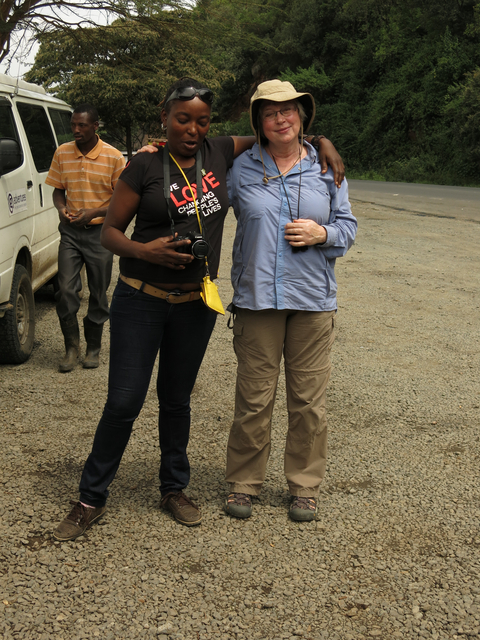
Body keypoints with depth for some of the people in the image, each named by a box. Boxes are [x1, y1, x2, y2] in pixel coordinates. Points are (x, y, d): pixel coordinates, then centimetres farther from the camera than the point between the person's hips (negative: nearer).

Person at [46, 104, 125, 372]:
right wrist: (62, 209, -10)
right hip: (70, 232, 2)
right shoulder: (63, 153, 3)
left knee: (98, 295, 7)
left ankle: (94, 348, 23)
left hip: (100, 232, -2)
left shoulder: (113, 157, -7)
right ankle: (72, 346, 10)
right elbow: (58, 190, 13)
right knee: (66, 291, -7)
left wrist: (93, 213, -18)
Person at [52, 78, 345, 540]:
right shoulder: (145, 166, -6)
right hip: (140, 300, -3)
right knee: (123, 402, -1)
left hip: (195, 303, 3)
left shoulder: (219, 153, 4)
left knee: (176, 400, 15)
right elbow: (110, 231, -3)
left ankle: (174, 489, 31)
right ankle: (91, 499, 15)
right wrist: (144, 251, -23)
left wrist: (322, 143, 5)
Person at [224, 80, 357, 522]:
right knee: (253, 399, 3)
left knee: (309, 401, 6)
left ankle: (305, 485, 23)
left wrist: (323, 233, -9)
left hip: (313, 301, 1)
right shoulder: (241, 168, 4)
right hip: (257, 298, -1)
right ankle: (244, 483, 21)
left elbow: (348, 226, 13)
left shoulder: (327, 169, 8)